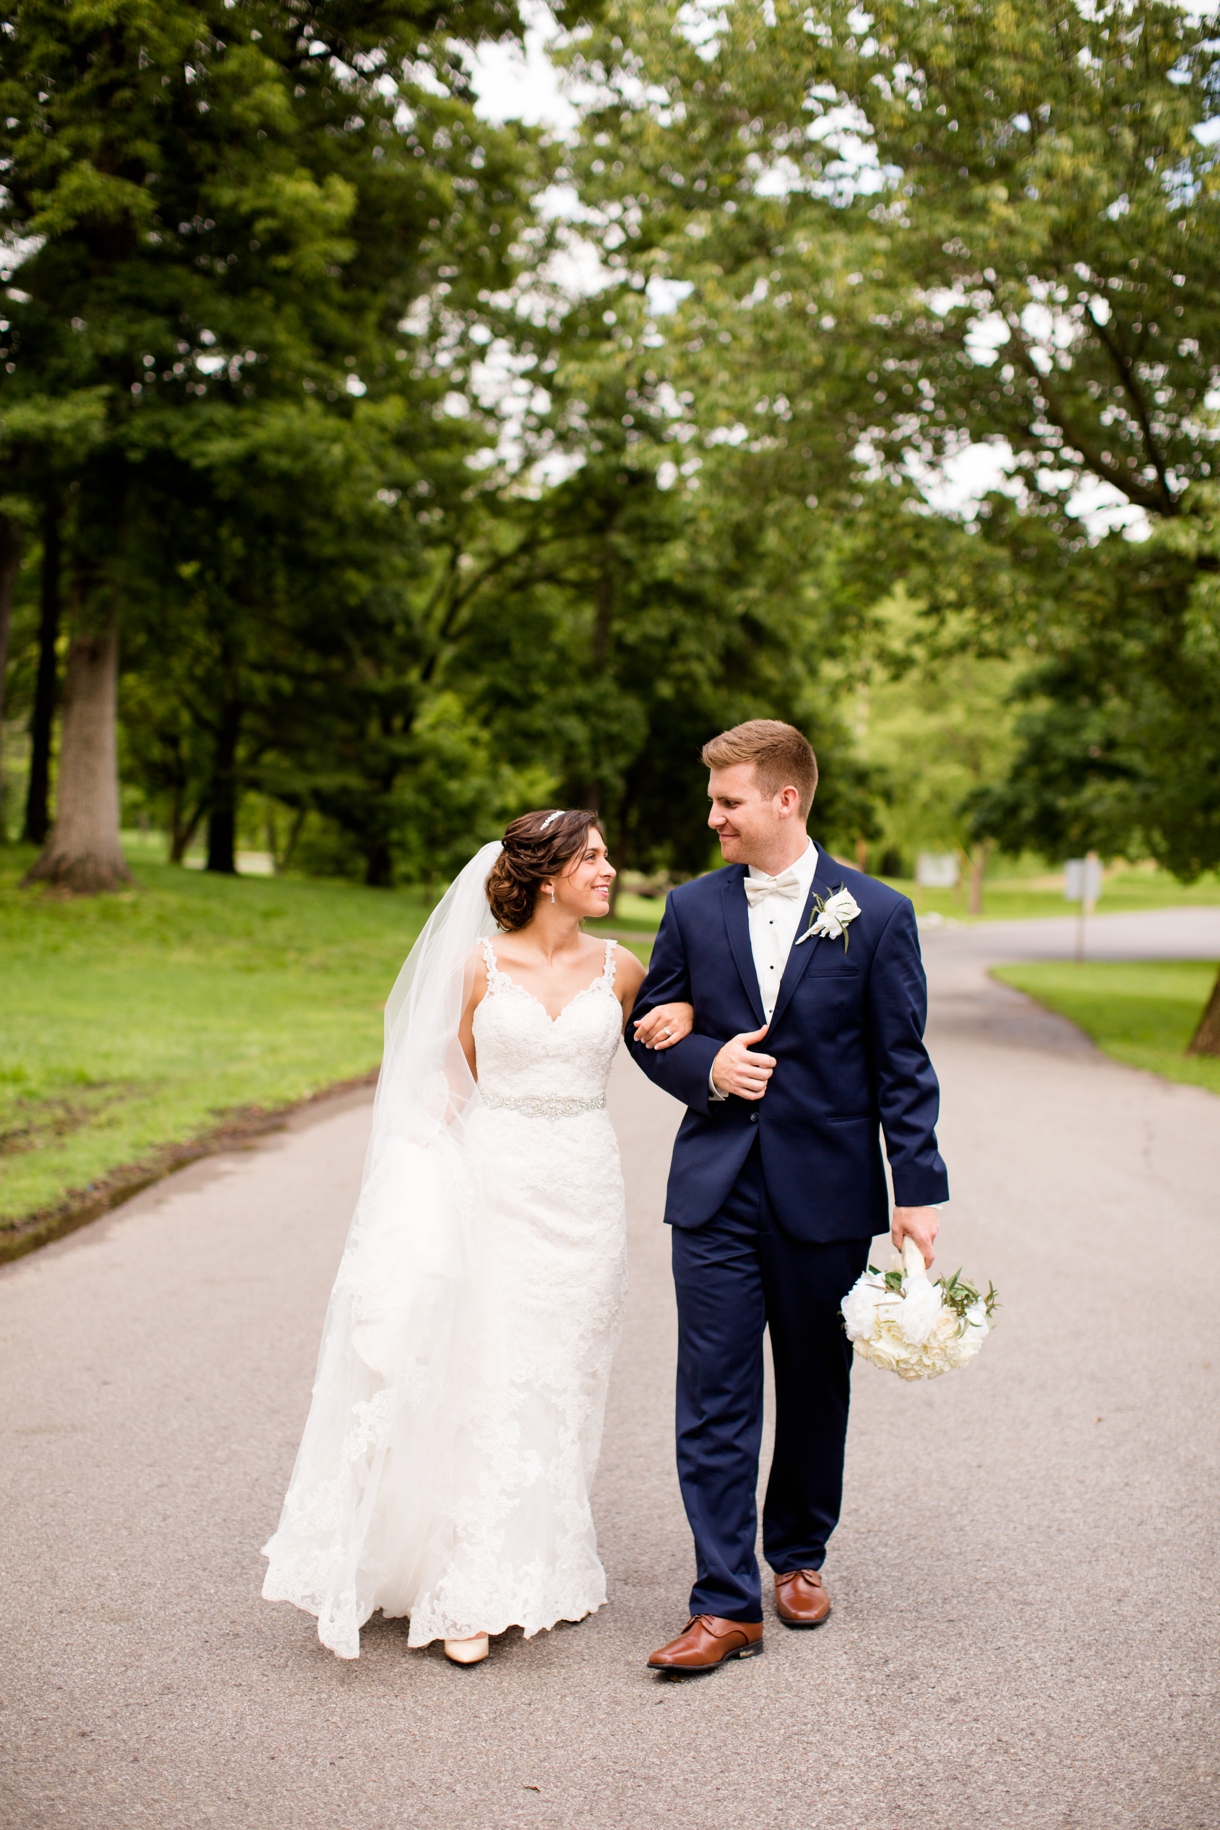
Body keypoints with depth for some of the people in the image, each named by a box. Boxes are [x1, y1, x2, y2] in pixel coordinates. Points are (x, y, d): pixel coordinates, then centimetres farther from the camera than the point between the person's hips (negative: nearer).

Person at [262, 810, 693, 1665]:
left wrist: (684, 1015, 0)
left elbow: (671, 1010, 23)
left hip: (583, 1189, 2)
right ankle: (473, 1591, 3)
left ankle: (547, 1568, 22)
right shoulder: (480, 967, -2)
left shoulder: (618, 969, 3)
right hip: (495, 1186, -2)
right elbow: (449, 1083, 6)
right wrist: (432, 1199, -2)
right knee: (487, 1378, -3)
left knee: (562, 1383, 8)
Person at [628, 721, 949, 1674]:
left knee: (816, 1387, 13)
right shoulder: (693, 907, 4)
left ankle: (799, 1556, 34)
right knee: (714, 1398, -2)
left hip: (826, 1192, -1)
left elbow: (901, 1066, -2)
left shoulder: (876, 914, -3)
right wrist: (706, 1065, -9)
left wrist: (918, 1190, -5)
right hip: (716, 1190, 1)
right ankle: (727, 1604, 4)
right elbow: (651, 1029, 12)